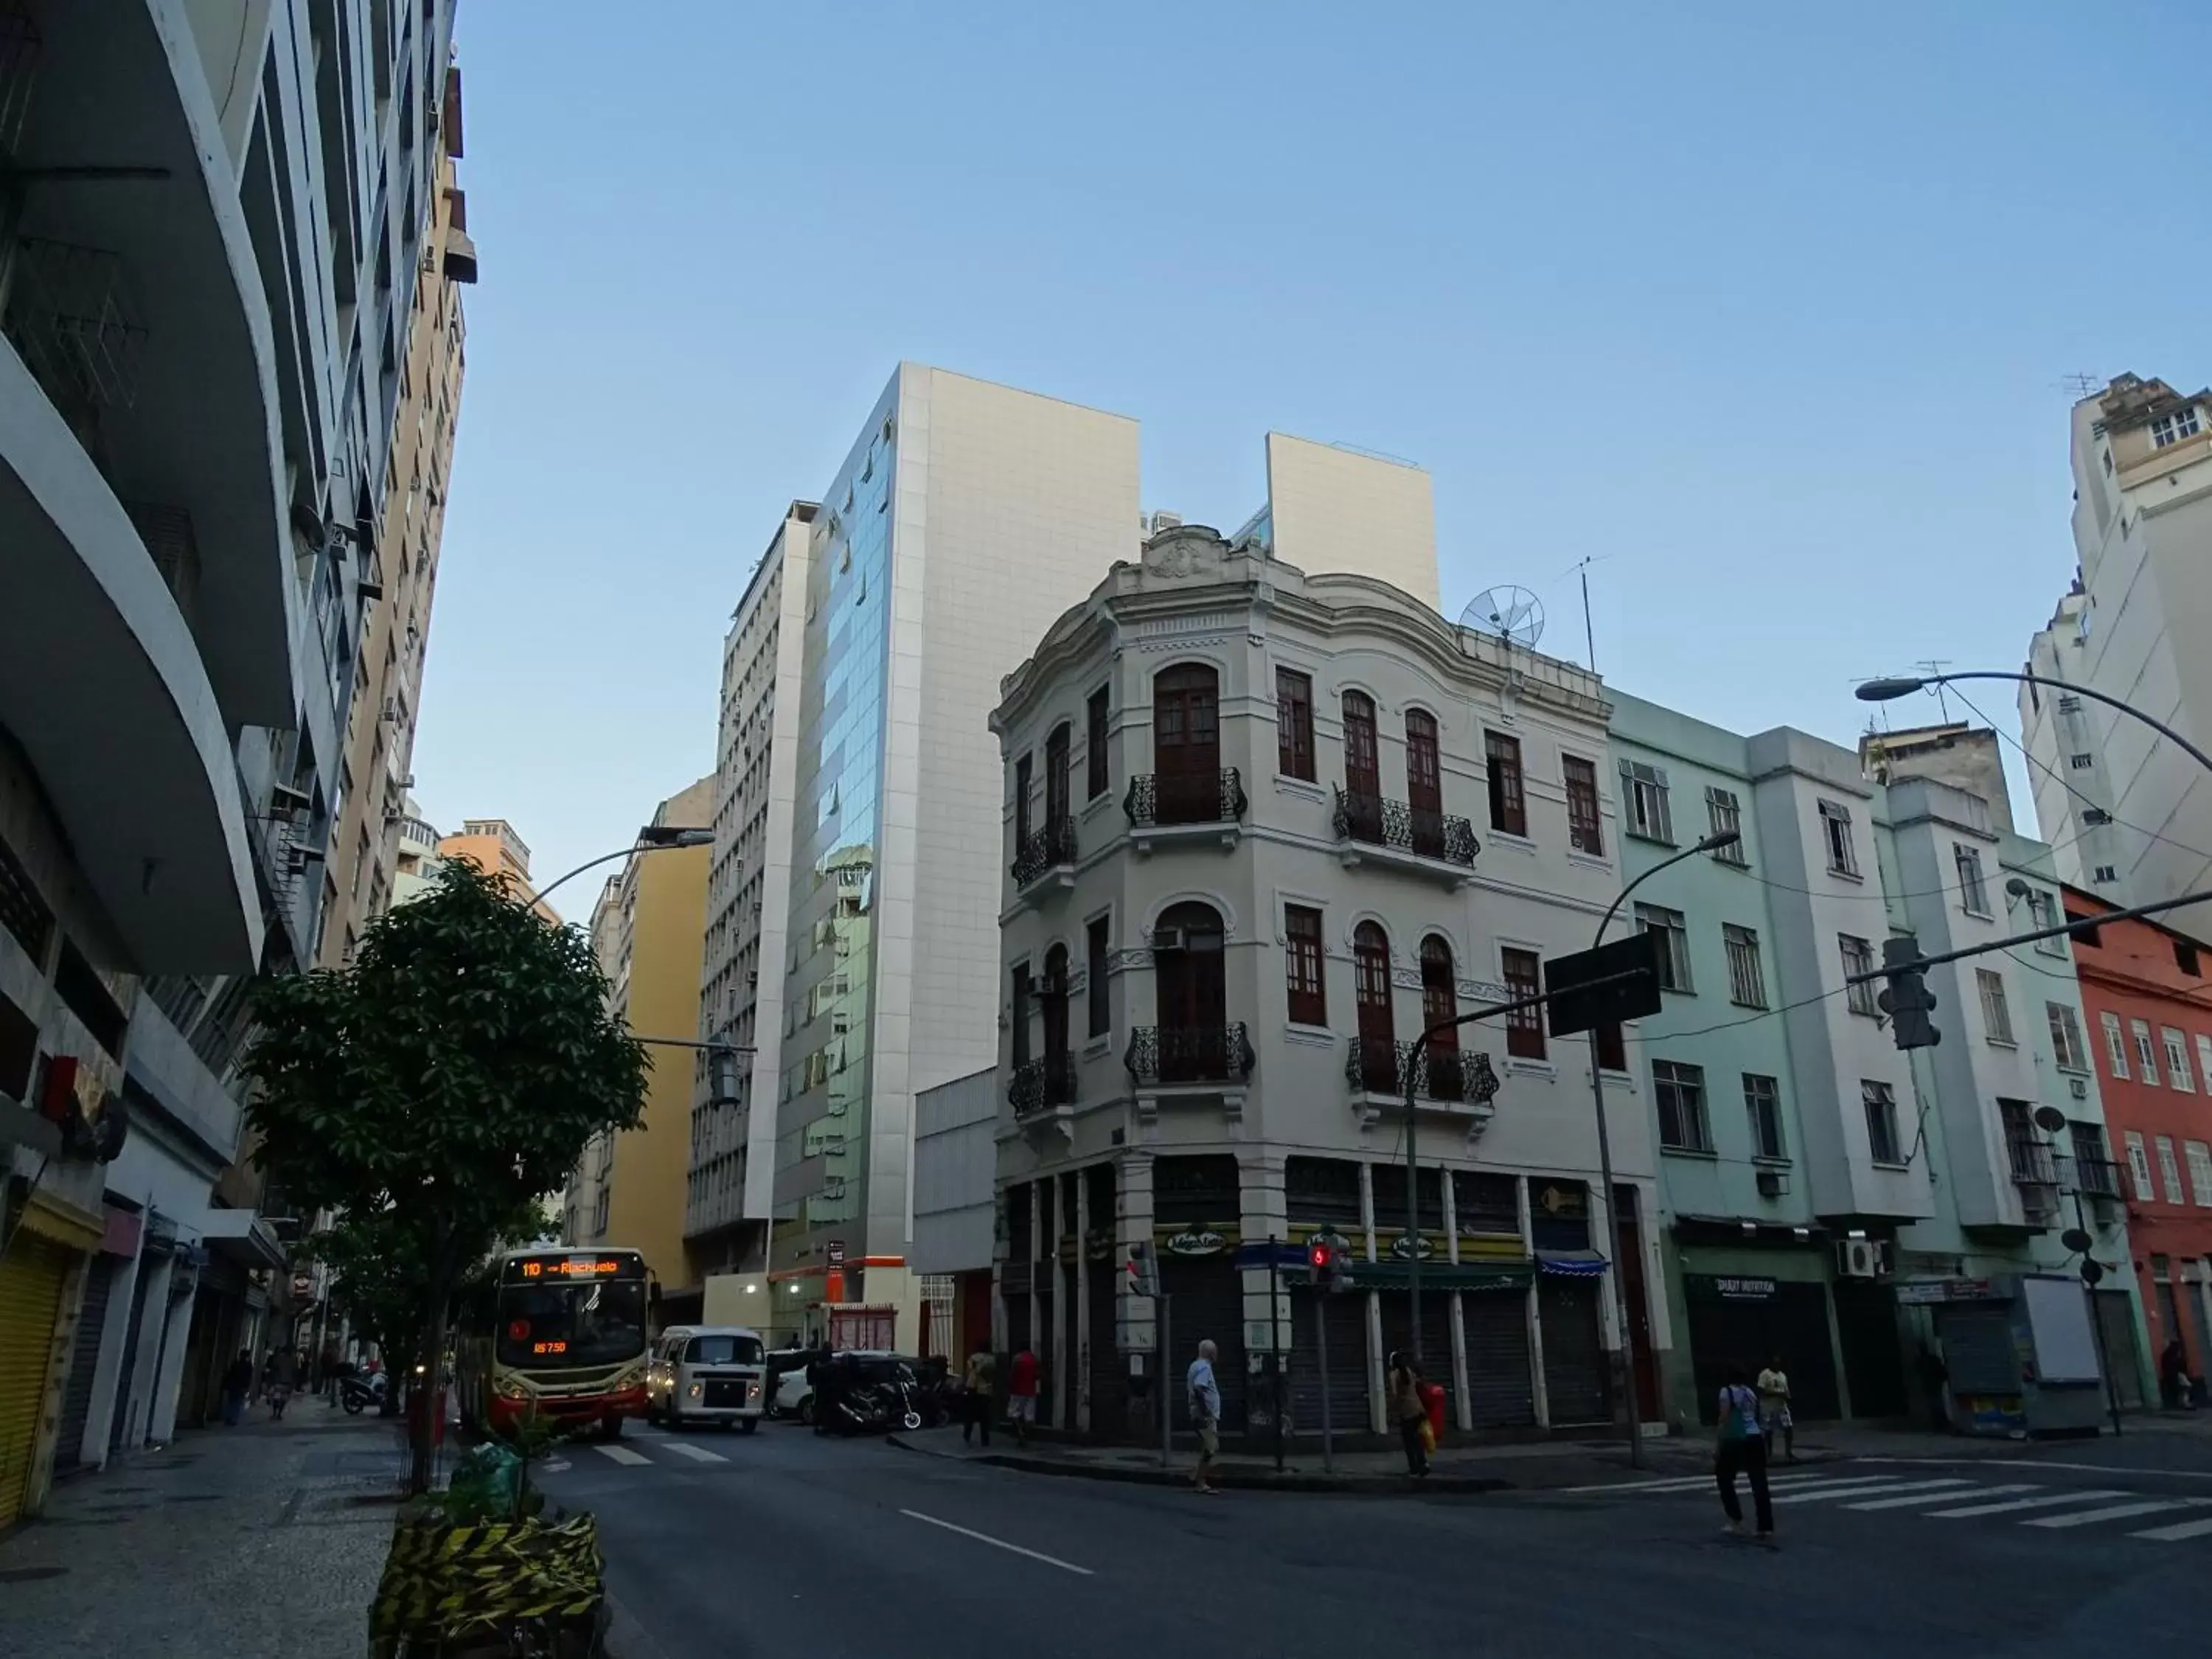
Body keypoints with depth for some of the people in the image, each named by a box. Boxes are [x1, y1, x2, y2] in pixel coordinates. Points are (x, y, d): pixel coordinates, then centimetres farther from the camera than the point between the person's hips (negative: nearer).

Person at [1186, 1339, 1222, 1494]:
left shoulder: (1196, 1365, 16)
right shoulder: (1204, 1367, -15)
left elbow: (1188, 1388, 21)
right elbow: (1198, 1390, -28)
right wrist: (1206, 1412, -26)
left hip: (1200, 1414, 10)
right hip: (1206, 1415, -10)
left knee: (1208, 1449, 16)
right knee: (1210, 1449, -6)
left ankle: (1197, 1480, 19)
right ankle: (1200, 1483, -3)